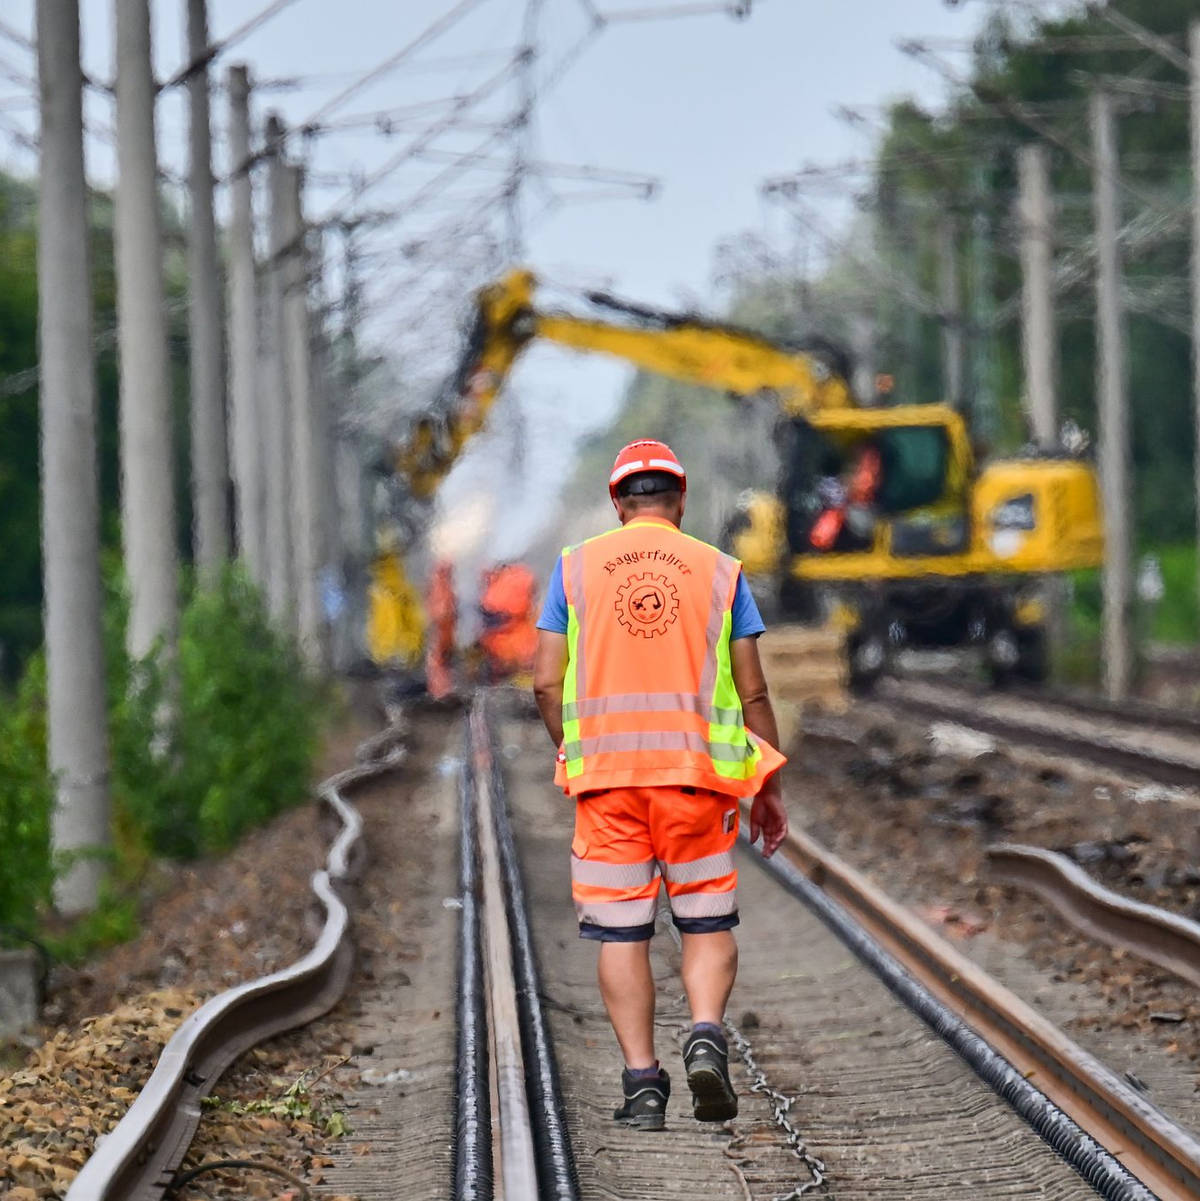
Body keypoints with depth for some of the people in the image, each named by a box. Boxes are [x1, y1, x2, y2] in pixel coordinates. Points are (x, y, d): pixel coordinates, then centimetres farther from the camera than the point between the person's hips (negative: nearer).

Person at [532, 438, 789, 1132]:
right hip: (696, 772, 0)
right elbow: (752, 692, 4)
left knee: (622, 932, 5)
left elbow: (547, 683, 2)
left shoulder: (577, 568, 6)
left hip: (605, 773, 0)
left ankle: (643, 1083, -1)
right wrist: (770, 789, 12)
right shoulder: (719, 571, 5)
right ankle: (707, 1039, -13)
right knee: (709, 924, 10)